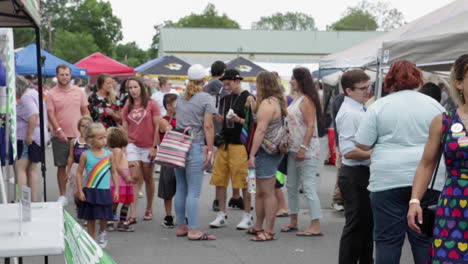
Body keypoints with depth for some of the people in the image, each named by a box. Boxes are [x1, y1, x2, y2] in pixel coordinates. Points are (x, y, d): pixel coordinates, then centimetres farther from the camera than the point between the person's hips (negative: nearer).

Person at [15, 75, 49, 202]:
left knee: (20, 168, -10)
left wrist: (29, 135, -25)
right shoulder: (33, 93, 17)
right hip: (38, 137, 10)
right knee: (31, 169, 12)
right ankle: (33, 200, 15)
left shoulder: (26, 97, -14)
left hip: (29, 139, -10)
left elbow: (34, 116, -27)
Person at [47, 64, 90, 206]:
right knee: (61, 166, 4)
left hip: (78, 135, 2)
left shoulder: (78, 92, 7)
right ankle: (62, 196, 13)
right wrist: (59, 130, -19)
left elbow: (85, 111, 11)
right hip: (60, 136, -2)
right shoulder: (51, 94, 0)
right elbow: (51, 114, -7)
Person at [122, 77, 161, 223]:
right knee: (135, 178, -7)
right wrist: (124, 147, 1)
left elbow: (157, 127, -5)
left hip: (148, 146, -2)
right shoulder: (127, 107, 8)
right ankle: (133, 214, -10)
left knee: (148, 178, 9)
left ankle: (149, 210, 24)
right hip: (133, 145, 2)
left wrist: (155, 147, -10)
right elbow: (125, 129, 9)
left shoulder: (151, 104, -2)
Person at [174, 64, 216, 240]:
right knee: (194, 192, -5)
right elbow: (208, 126, -9)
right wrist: (210, 150, -8)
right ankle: (193, 230, -5)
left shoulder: (181, 98, 16)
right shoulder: (205, 98, -4)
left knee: (181, 189, 12)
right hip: (195, 147, -7)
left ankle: (181, 226, 19)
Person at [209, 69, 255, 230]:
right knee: (219, 180, 6)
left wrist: (239, 120, -21)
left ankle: (247, 216, 8)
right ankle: (222, 215, 15)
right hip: (224, 142, 7)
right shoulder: (225, 99, 16)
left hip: (239, 144, -7)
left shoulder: (248, 98, -4)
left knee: (243, 181, -3)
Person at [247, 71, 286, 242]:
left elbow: (261, 130, -21)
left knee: (268, 192, -6)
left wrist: (252, 154, -20)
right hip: (273, 151, 10)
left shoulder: (267, 103, -15)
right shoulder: (278, 101, 16)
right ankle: (258, 227, 26)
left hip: (266, 151, -10)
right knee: (261, 192, 17)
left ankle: (269, 231, -3)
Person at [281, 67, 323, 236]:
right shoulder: (296, 100, 17)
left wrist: (303, 148, -23)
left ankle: (315, 226, -7)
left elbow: (311, 126, -19)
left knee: (309, 187, -10)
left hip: (307, 150, -10)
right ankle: (293, 222, 25)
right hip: (294, 149, 10)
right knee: (291, 186, 14)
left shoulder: (306, 100, -12)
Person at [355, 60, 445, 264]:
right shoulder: (434, 105, 6)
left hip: (388, 179, -2)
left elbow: (362, 144, -3)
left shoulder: (379, 106, -1)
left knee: (387, 239, 4)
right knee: (424, 239, 9)